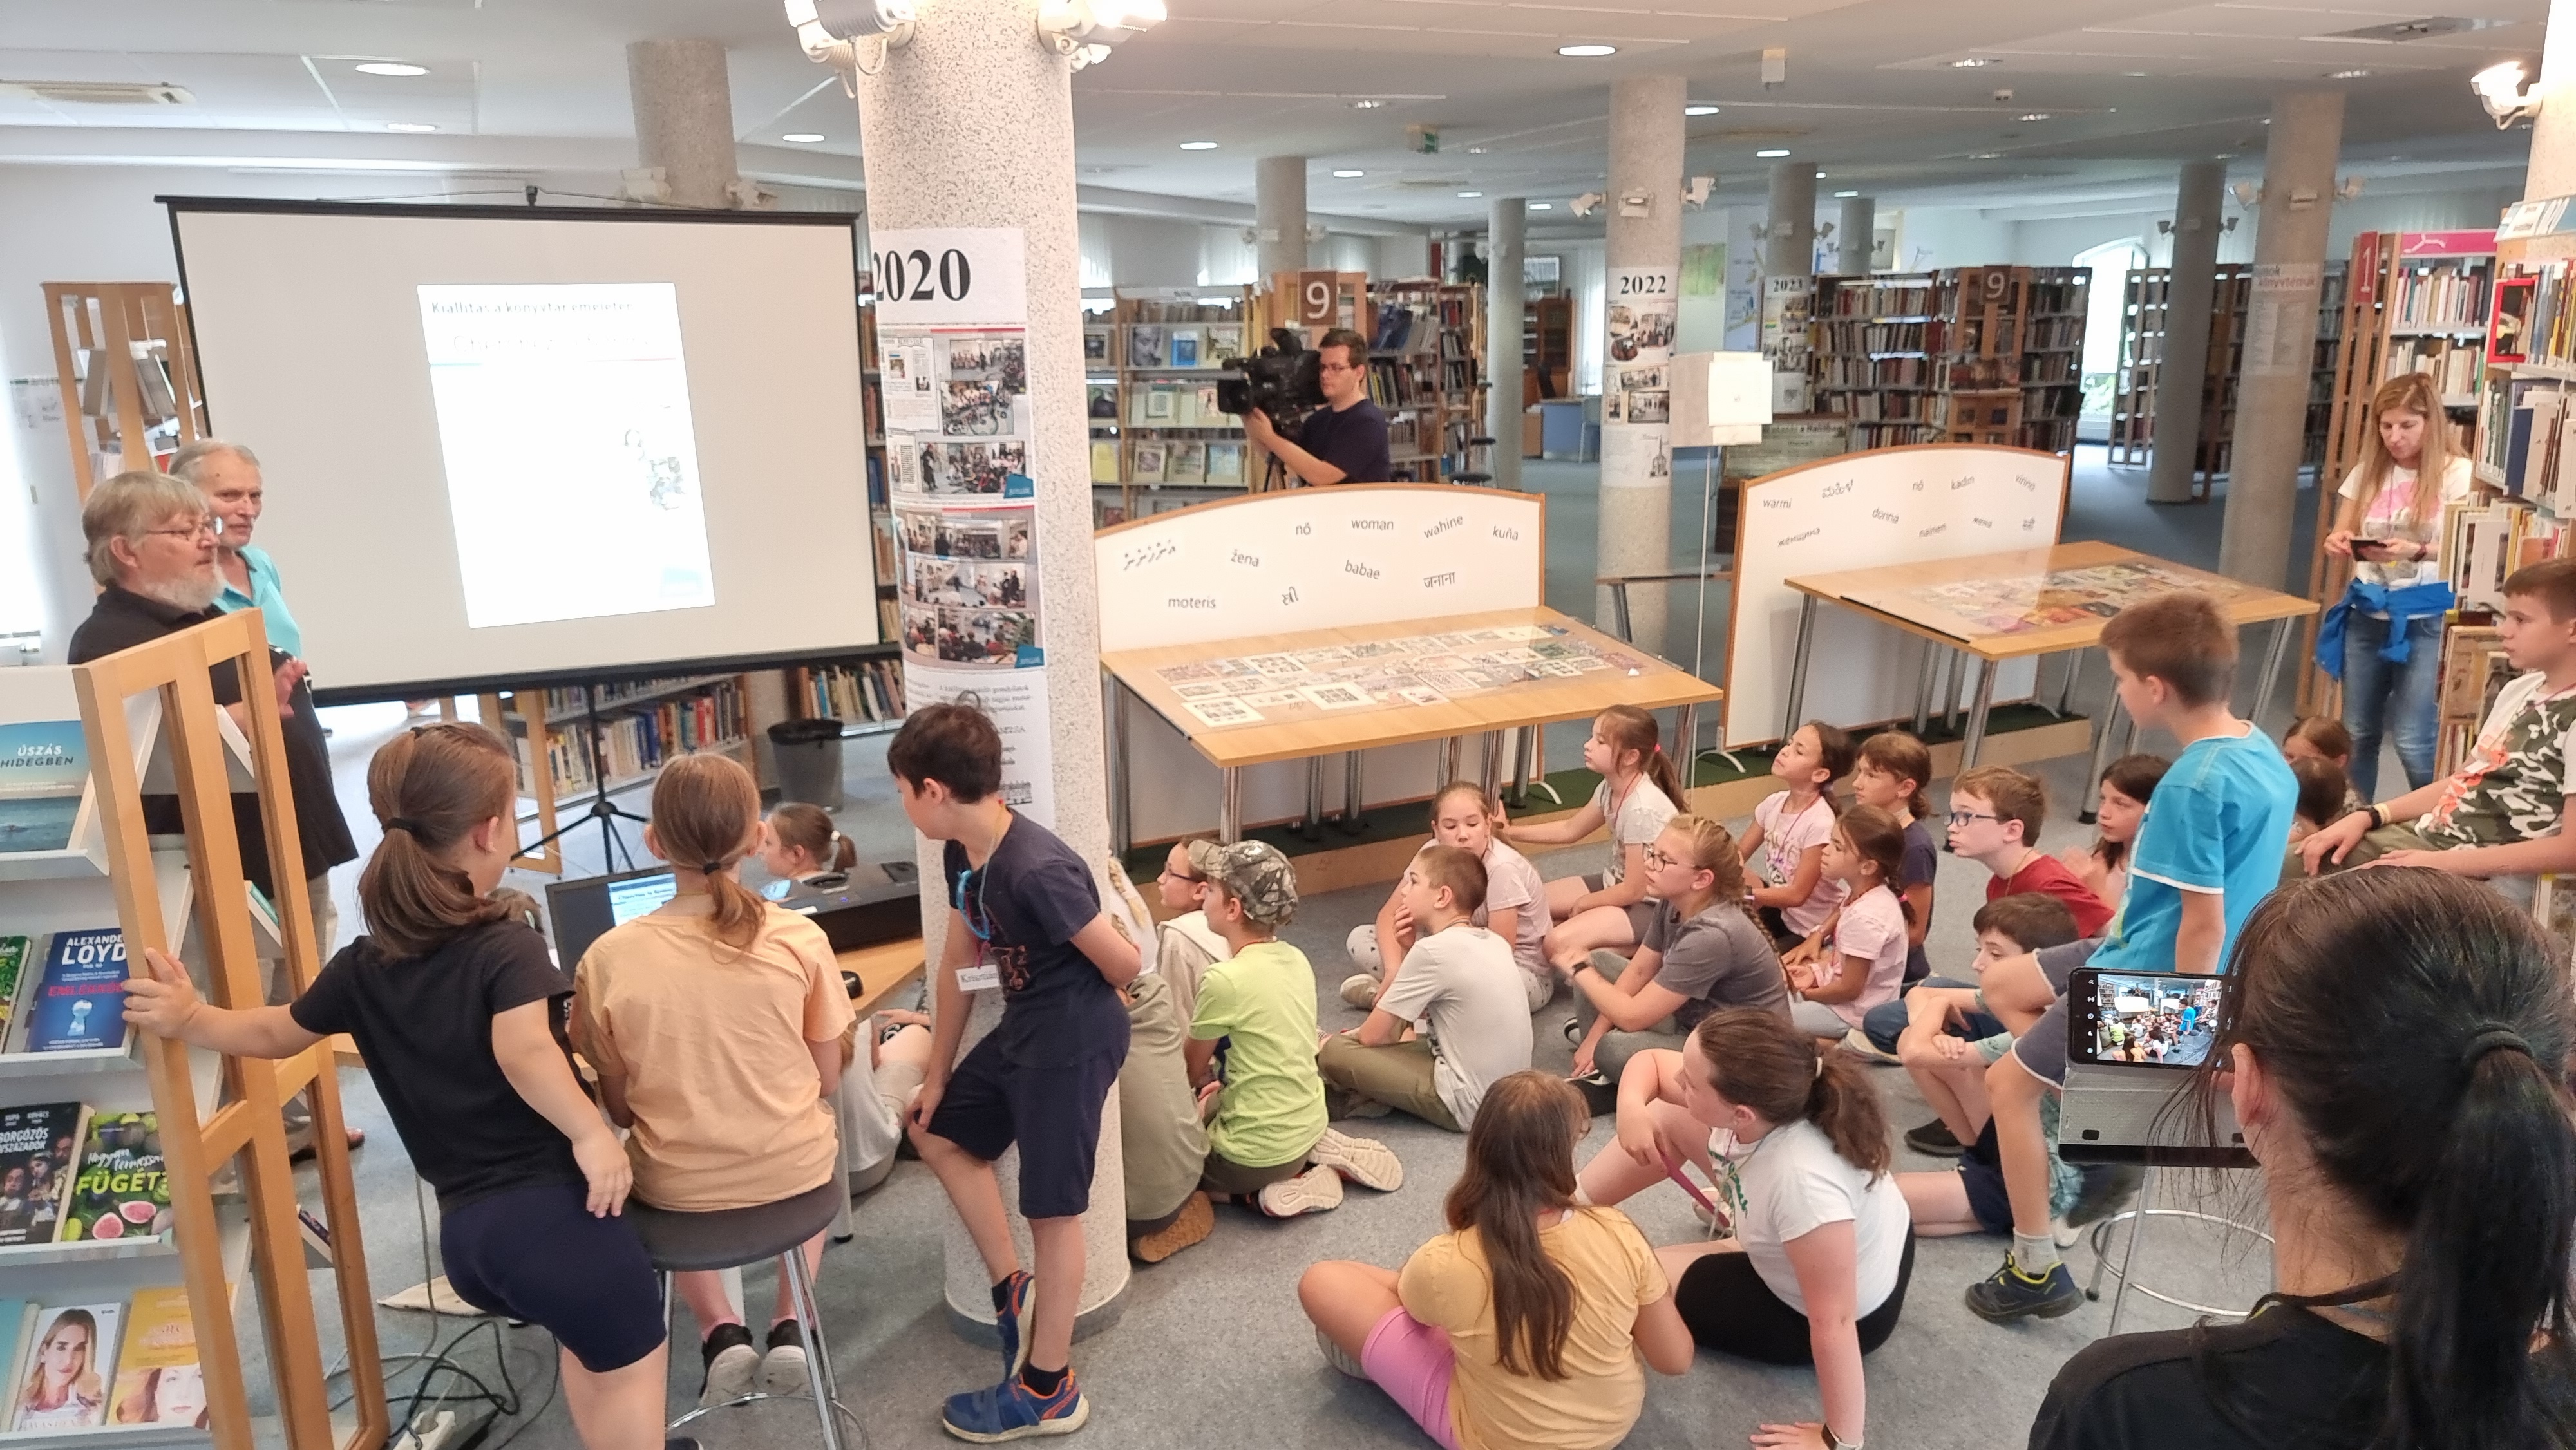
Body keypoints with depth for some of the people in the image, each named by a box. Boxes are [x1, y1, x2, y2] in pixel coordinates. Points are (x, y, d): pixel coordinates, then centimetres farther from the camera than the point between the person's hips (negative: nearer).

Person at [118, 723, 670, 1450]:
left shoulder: (366, 964, 9)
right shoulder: (507, 946, -13)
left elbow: (278, 1033, 23)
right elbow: (525, 1050, -30)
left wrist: (190, 1019, 32)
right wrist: (593, 1134, -25)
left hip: (465, 1232, 7)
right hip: (551, 1206, -7)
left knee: (585, 1338, 32)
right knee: (631, 1359, 13)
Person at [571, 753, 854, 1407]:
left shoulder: (608, 958, -16)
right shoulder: (801, 938, -16)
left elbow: (620, 1109, -4)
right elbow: (827, 1082, -5)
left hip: (676, 1186, 0)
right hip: (792, 1169, 0)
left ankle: (719, 1331, 19)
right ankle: (790, 1326, 22)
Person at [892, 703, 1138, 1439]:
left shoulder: (1035, 871, -30)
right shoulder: (962, 853, -1)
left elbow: (1124, 964, -22)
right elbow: (958, 963, 9)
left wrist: (1076, 1011, 1)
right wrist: (937, 1074, 14)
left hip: (1072, 1043, -9)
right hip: (1022, 1030, 9)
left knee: (1053, 1211, 3)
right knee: (938, 1132, 23)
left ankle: (1048, 1393, 20)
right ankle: (1011, 1287, 32)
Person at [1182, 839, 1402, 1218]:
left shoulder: (1223, 980, -23)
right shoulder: (1295, 959, -1)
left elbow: (1191, 1072, -7)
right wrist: (1225, 1081, 18)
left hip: (1261, 1151, -7)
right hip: (1309, 1125, 7)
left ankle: (1279, 1184, -1)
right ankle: (1317, 1154, 12)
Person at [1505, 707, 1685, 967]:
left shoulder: (1642, 809, -30)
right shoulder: (1611, 787, -4)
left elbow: (1634, 890, -24)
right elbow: (1570, 830, 13)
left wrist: (1583, 904, -8)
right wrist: (1510, 832, 5)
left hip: (1650, 905, -9)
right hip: (1617, 885, 9)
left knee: (1558, 943, -27)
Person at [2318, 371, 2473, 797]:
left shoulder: (2456, 473, -6)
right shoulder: (2368, 471, 8)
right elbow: (2341, 535, 10)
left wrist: (2416, 551, -30)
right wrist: (2339, 542, -13)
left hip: (2425, 618, -5)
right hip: (2366, 612, 5)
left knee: (2413, 740, -6)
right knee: (2357, 732, 11)